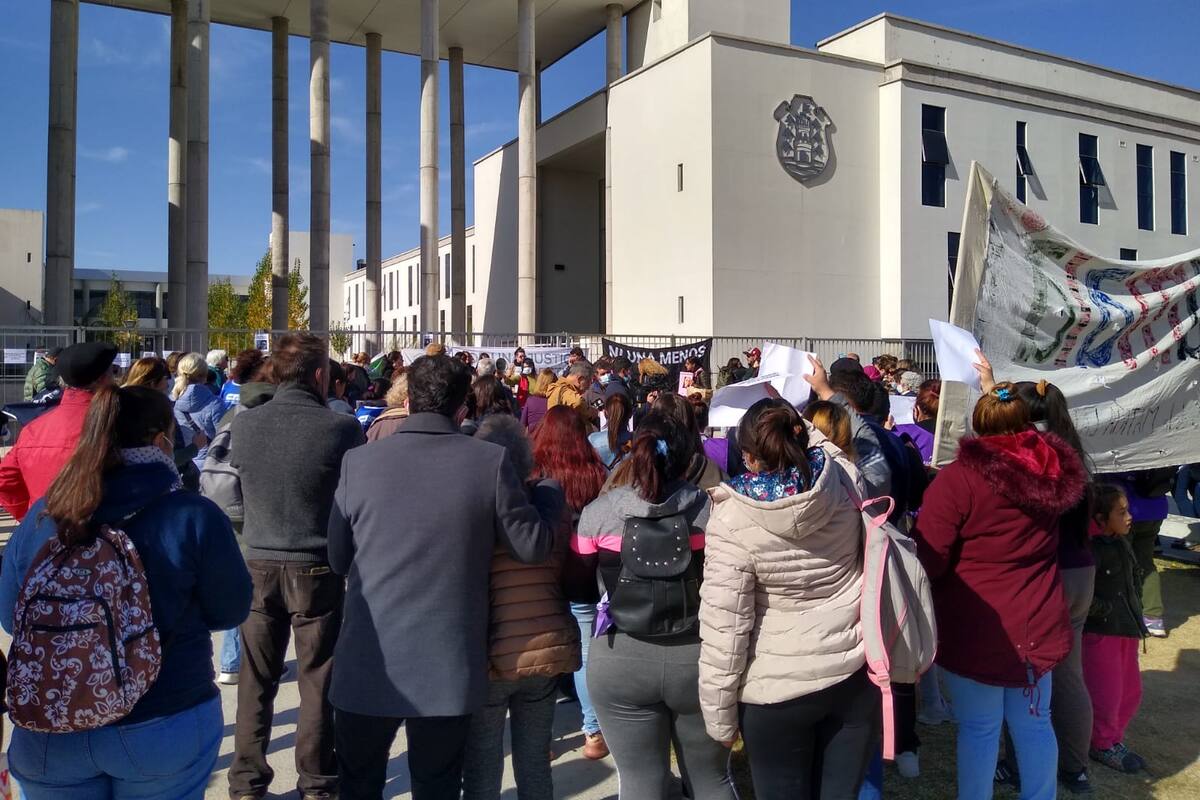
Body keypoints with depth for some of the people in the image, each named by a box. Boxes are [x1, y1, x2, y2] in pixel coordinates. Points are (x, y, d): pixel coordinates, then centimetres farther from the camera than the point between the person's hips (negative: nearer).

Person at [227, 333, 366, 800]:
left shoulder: (244, 424, -6)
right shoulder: (341, 428, -16)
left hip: (259, 564, 3)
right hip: (317, 569, -3)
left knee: (256, 680, 16)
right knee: (317, 681, 11)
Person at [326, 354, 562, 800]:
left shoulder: (358, 462, -6)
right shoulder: (490, 461, -11)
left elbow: (337, 561, 3)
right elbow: (533, 547, -4)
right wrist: (549, 494, 13)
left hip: (369, 662, 1)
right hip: (450, 665, -1)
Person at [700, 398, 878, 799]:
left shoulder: (732, 520, -20)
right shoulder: (845, 481, -10)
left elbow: (724, 628, -15)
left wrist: (720, 717, -4)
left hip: (779, 690, -4)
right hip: (855, 675, 4)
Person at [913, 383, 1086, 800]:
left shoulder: (959, 477, -18)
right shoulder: (1052, 470, -1)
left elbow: (928, 559, -19)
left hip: (976, 630, -5)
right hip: (1038, 624, 5)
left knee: (979, 730, 9)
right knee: (1034, 724, 19)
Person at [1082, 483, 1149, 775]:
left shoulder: (1122, 544, 8)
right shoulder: (1091, 549, -20)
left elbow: (1134, 577, 23)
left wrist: (1135, 610, 18)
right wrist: (1104, 610, -18)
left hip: (1127, 630, 9)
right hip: (1101, 632, -9)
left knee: (1131, 691, 16)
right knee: (1106, 694, 2)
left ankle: (1114, 738, 33)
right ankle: (1103, 745, 21)